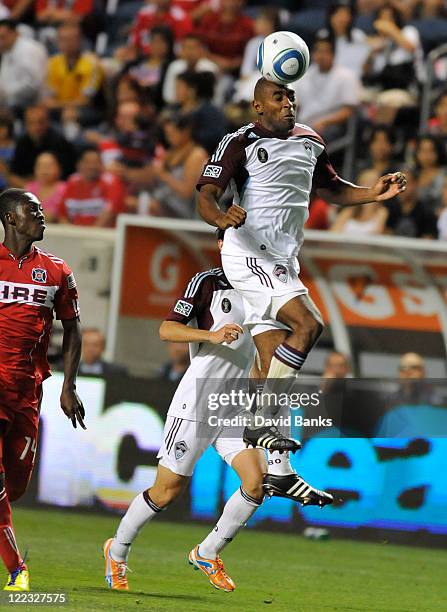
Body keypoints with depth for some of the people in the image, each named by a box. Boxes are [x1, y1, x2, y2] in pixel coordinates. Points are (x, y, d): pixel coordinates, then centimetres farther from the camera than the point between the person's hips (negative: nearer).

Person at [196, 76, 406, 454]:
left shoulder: (310, 143, 14)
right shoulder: (241, 143, -8)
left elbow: (331, 189, 27)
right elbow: (206, 196, -13)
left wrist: (373, 194, 10)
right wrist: (222, 218, -36)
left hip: (283, 262, 8)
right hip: (250, 256, -8)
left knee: (276, 361, 7)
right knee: (308, 324, -22)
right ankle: (260, 420, -20)